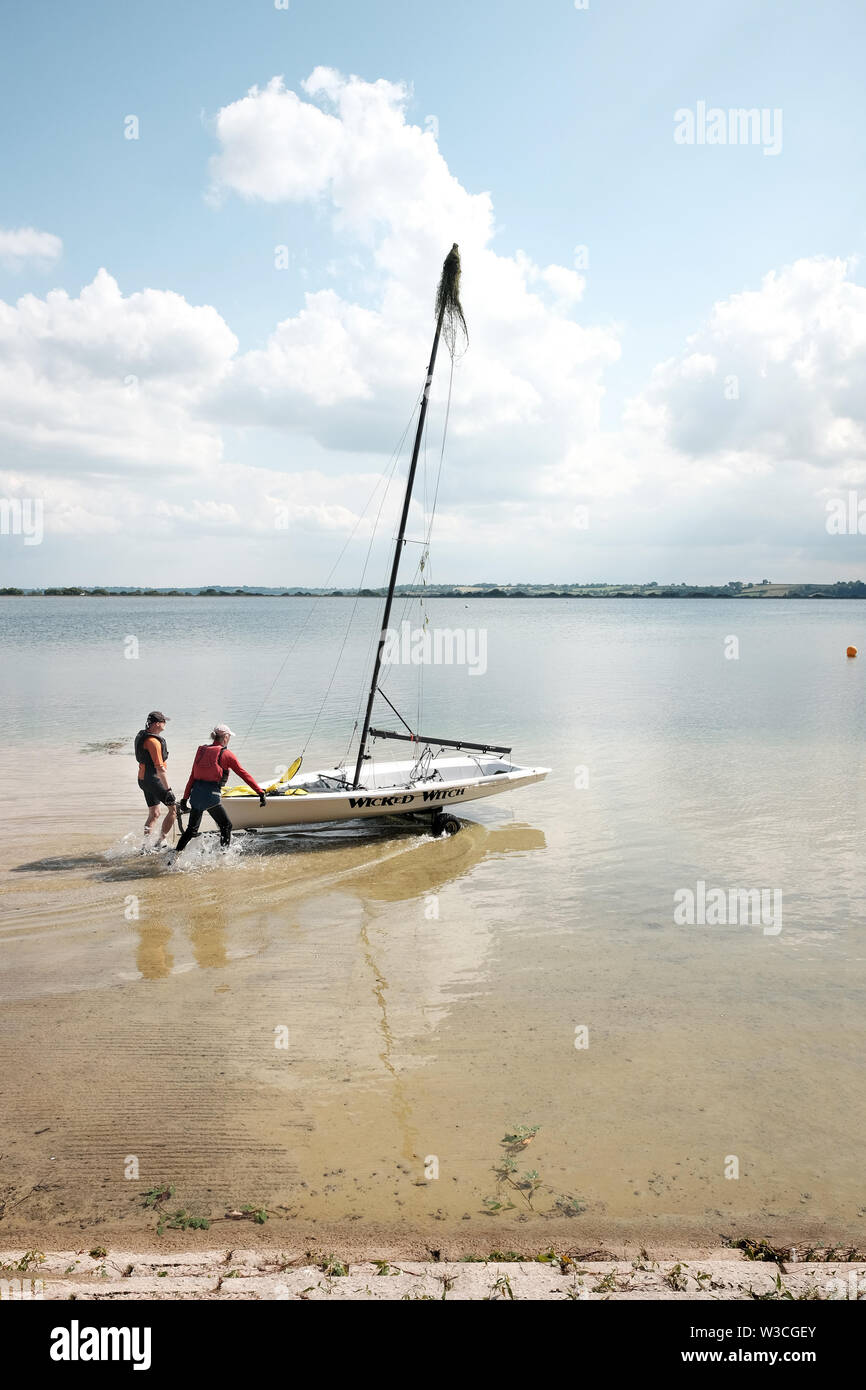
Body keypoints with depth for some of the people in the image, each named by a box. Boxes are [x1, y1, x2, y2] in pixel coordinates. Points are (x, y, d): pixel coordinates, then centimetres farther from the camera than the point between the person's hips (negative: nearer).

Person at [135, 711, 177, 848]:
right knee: (174, 809, 1)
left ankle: (145, 846, 14)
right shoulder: (153, 742, -22)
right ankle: (159, 843, 3)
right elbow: (160, 768, -26)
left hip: (143, 779, 10)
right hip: (154, 780, -10)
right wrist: (168, 790, -26)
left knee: (154, 814, 16)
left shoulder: (142, 735, 10)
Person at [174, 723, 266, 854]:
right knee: (226, 826, 11)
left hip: (196, 793, 6)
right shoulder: (226, 754, -4)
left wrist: (185, 799, 14)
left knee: (192, 829, 17)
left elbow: (192, 776, 11)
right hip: (211, 796, -6)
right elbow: (244, 774, -2)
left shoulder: (201, 750, 10)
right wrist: (261, 793, 1)